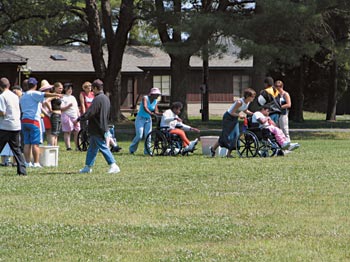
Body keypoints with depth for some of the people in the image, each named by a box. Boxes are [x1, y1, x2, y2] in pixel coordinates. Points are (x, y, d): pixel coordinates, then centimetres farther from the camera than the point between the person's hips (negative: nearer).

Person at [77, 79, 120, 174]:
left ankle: (113, 166, -10)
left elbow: (89, 113, -23)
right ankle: (88, 167, 20)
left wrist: (78, 119, -14)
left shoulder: (98, 99, -19)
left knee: (103, 147, -7)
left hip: (97, 129, -10)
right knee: (92, 148, 14)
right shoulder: (106, 98, 12)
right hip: (103, 126, 10)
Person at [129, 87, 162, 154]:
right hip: (140, 119, -5)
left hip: (148, 119, 6)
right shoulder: (145, 98, -14)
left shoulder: (155, 102, 4)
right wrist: (150, 113, -46)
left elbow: (155, 112, 1)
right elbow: (145, 108, -30)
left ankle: (147, 151, 1)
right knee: (139, 136, -12)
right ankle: (132, 149, 8)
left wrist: (162, 114, -19)